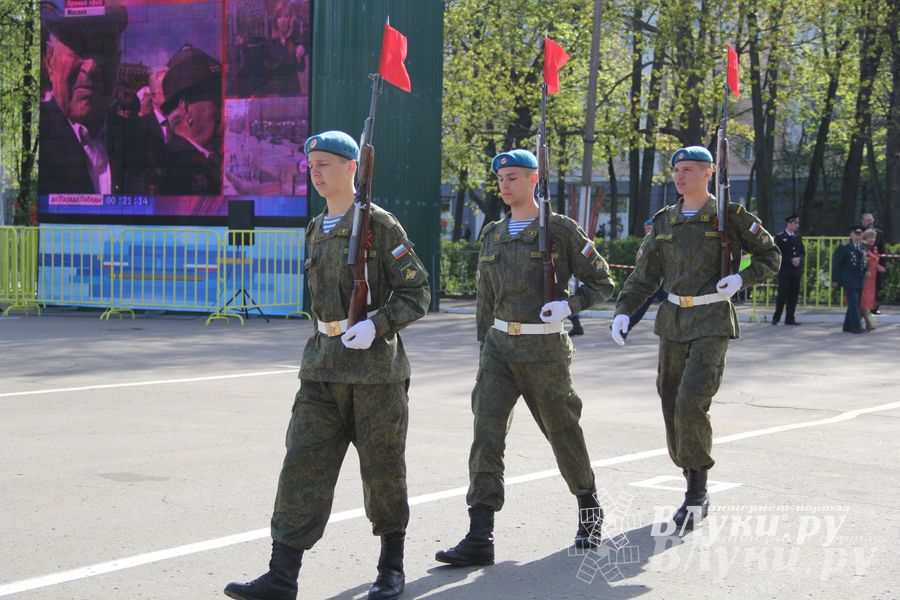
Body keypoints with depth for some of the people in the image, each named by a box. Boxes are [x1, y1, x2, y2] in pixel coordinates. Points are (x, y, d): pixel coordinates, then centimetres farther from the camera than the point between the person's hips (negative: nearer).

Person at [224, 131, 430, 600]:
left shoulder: (379, 224, -7)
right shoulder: (315, 230, 13)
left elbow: (417, 292, -7)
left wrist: (376, 324, -20)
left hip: (374, 367, -6)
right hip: (322, 368, 6)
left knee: (382, 470, 6)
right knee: (303, 464, -3)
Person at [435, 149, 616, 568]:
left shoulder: (560, 230, -5)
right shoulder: (492, 235, 10)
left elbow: (602, 282, -1)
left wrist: (569, 305, -17)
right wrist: (485, 347, 18)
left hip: (545, 350, -4)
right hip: (500, 347, 4)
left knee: (563, 433, 10)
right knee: (486, 434, -9)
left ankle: (589, 510, 37)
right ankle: (479, 539, -12)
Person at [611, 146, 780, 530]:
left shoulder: (729, 217, -4)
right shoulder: (665, 221, 10)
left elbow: (770, 256, 4)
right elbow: (644, 275, 12)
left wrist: (741, 279, -12)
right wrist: (624, 310, 0)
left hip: (712, 324, -5)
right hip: (672, 322, 6)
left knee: (691, 401, -18)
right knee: (672, 405, 6)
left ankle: (697, 488, -4)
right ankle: (696, 493, 19)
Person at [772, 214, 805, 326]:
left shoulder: (798, 237, 15)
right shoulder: (780, 237, -3)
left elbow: (803, 252, 14)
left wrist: (799, 258, -7)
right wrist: (791, 260, -16)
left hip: (796, 271, 5)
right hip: (785, 271, -5)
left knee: (793, 295, 3)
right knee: (782, 295, -6)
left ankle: (790, 318, 9)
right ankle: (776, 318, 4)